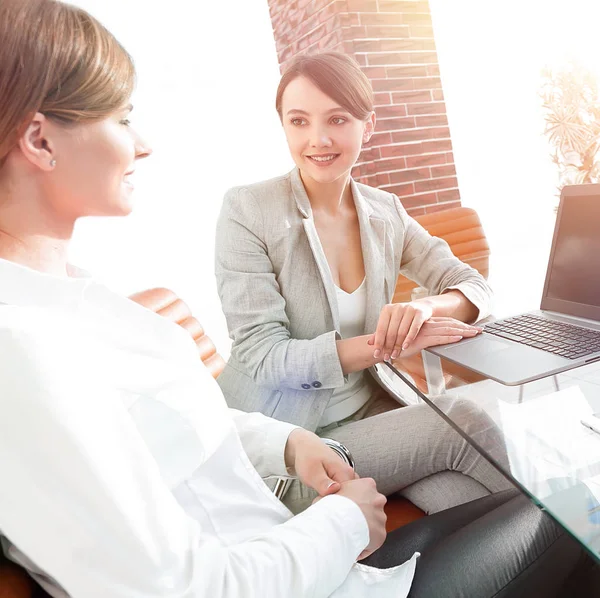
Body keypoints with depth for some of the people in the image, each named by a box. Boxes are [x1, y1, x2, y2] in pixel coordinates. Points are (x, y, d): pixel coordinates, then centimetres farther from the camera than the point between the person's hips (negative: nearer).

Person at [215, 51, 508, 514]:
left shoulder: (386, 212, 2)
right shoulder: (247, 211, -12)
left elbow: (475, 288, 1)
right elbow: (262, 357, -17)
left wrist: (423, 308, -23)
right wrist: (388, 345, -27)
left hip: (367, 408, 4)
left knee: (483, 511, -20)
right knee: (463, 424, -19)